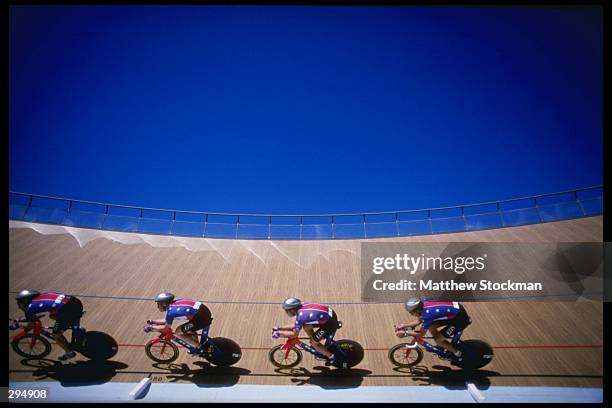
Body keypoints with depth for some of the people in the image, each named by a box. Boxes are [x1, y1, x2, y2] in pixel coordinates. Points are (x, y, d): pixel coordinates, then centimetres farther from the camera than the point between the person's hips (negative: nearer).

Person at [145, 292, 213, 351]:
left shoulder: (171, 311, -9)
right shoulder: (173, 304, 16)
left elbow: (165, 328, -2)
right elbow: (166, 321, 29)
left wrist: (150, 327, 8)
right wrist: (152, 322, 27)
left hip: (201, 316, -9)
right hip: (205, 310, 9)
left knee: (178, 332, 1)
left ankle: (200, 347, 9)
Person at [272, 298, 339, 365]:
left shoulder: (300, 316, -21)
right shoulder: (301, 308, 4)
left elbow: (294, 334, -14)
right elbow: (295, 326, 15)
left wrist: (279, 333, -5)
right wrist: (280, 328, 13)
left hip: (330, 321, -8)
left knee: (313, 342, 0)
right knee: (306, 327, 6)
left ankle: (331, 357, 16)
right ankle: (317, 345, 21)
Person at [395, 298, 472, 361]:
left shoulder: (427, 315, -26)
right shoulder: (423, 305, -4)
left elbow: (421, 333, -12)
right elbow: (418, 320, 12)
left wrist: (405, 333, -7)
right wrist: (403, 326, 6)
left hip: (460, 318, -8)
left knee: (438, 339, -2)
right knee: (431, 326, 7)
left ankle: (457, 353, 19)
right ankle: (441, 346, 28)